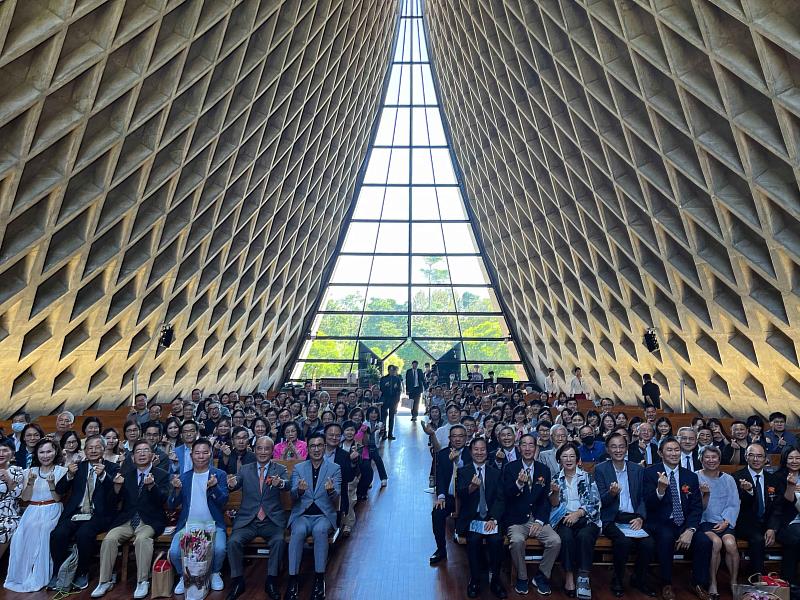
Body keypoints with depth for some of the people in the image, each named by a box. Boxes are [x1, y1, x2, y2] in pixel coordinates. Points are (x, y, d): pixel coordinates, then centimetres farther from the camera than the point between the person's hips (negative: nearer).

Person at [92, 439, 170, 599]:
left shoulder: (162, 475, 1)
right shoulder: (125, 472, 11)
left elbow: (162, 500, -12)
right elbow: (115, 500, 7)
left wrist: (151, 485, -31)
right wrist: (117, 485, -15)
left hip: (150, 521, -3)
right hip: (126, 520, 3)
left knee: (142, 539, -31)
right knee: (109, 539, -22)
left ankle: (142, 582, -20)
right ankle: (105, 582, -7)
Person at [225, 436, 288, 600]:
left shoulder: (280, 469, 5)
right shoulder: (245, 469, 11)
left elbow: (287, 485, -14)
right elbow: (235, 485, -5)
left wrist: (280, 483, -39)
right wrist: (231, 484, -30)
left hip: (272, 520, -1)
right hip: (247, 520, 2)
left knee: (279, 541, -27)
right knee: (233, 541, -23)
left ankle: (271, 582, -9)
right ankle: (237, 582, -4)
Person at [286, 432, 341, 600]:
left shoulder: (335, 468, 4)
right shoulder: (298, 468, 8)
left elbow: (335, 499, -5)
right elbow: (293, 496, -2)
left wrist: (331, 490, -30)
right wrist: (299, 490, -27)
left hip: (324, 514, -1)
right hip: (302, 514, 1)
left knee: (320, 530, -33)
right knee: (298, 531, -31)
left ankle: (319, 578, -20)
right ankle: (293, 579, -20)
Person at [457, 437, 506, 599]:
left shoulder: (495, 473, 11)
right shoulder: (463, 472, 6)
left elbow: (500, 499, 4)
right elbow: (460, 494, -9)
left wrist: (494, 519, -12)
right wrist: (472, 487, -31)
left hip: (491, 517, 1)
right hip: (471, 518, -1)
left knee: (496, 540, -26)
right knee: (474, 539, -28)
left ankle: (495, 580, -5)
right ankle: (475, 580, -7)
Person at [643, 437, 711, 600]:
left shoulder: (691, 476, 9)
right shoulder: (651, 473, -3)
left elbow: (697, 508, 4)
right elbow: (649, 505, -10)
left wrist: (689, 530, -14)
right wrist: (660, 489, -31)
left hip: (684, 524, 4)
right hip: (660, 523, -3)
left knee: (704, 541, -23)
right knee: (666, 538, -32)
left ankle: (699, 584, 2)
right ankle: (666, 585, -12)